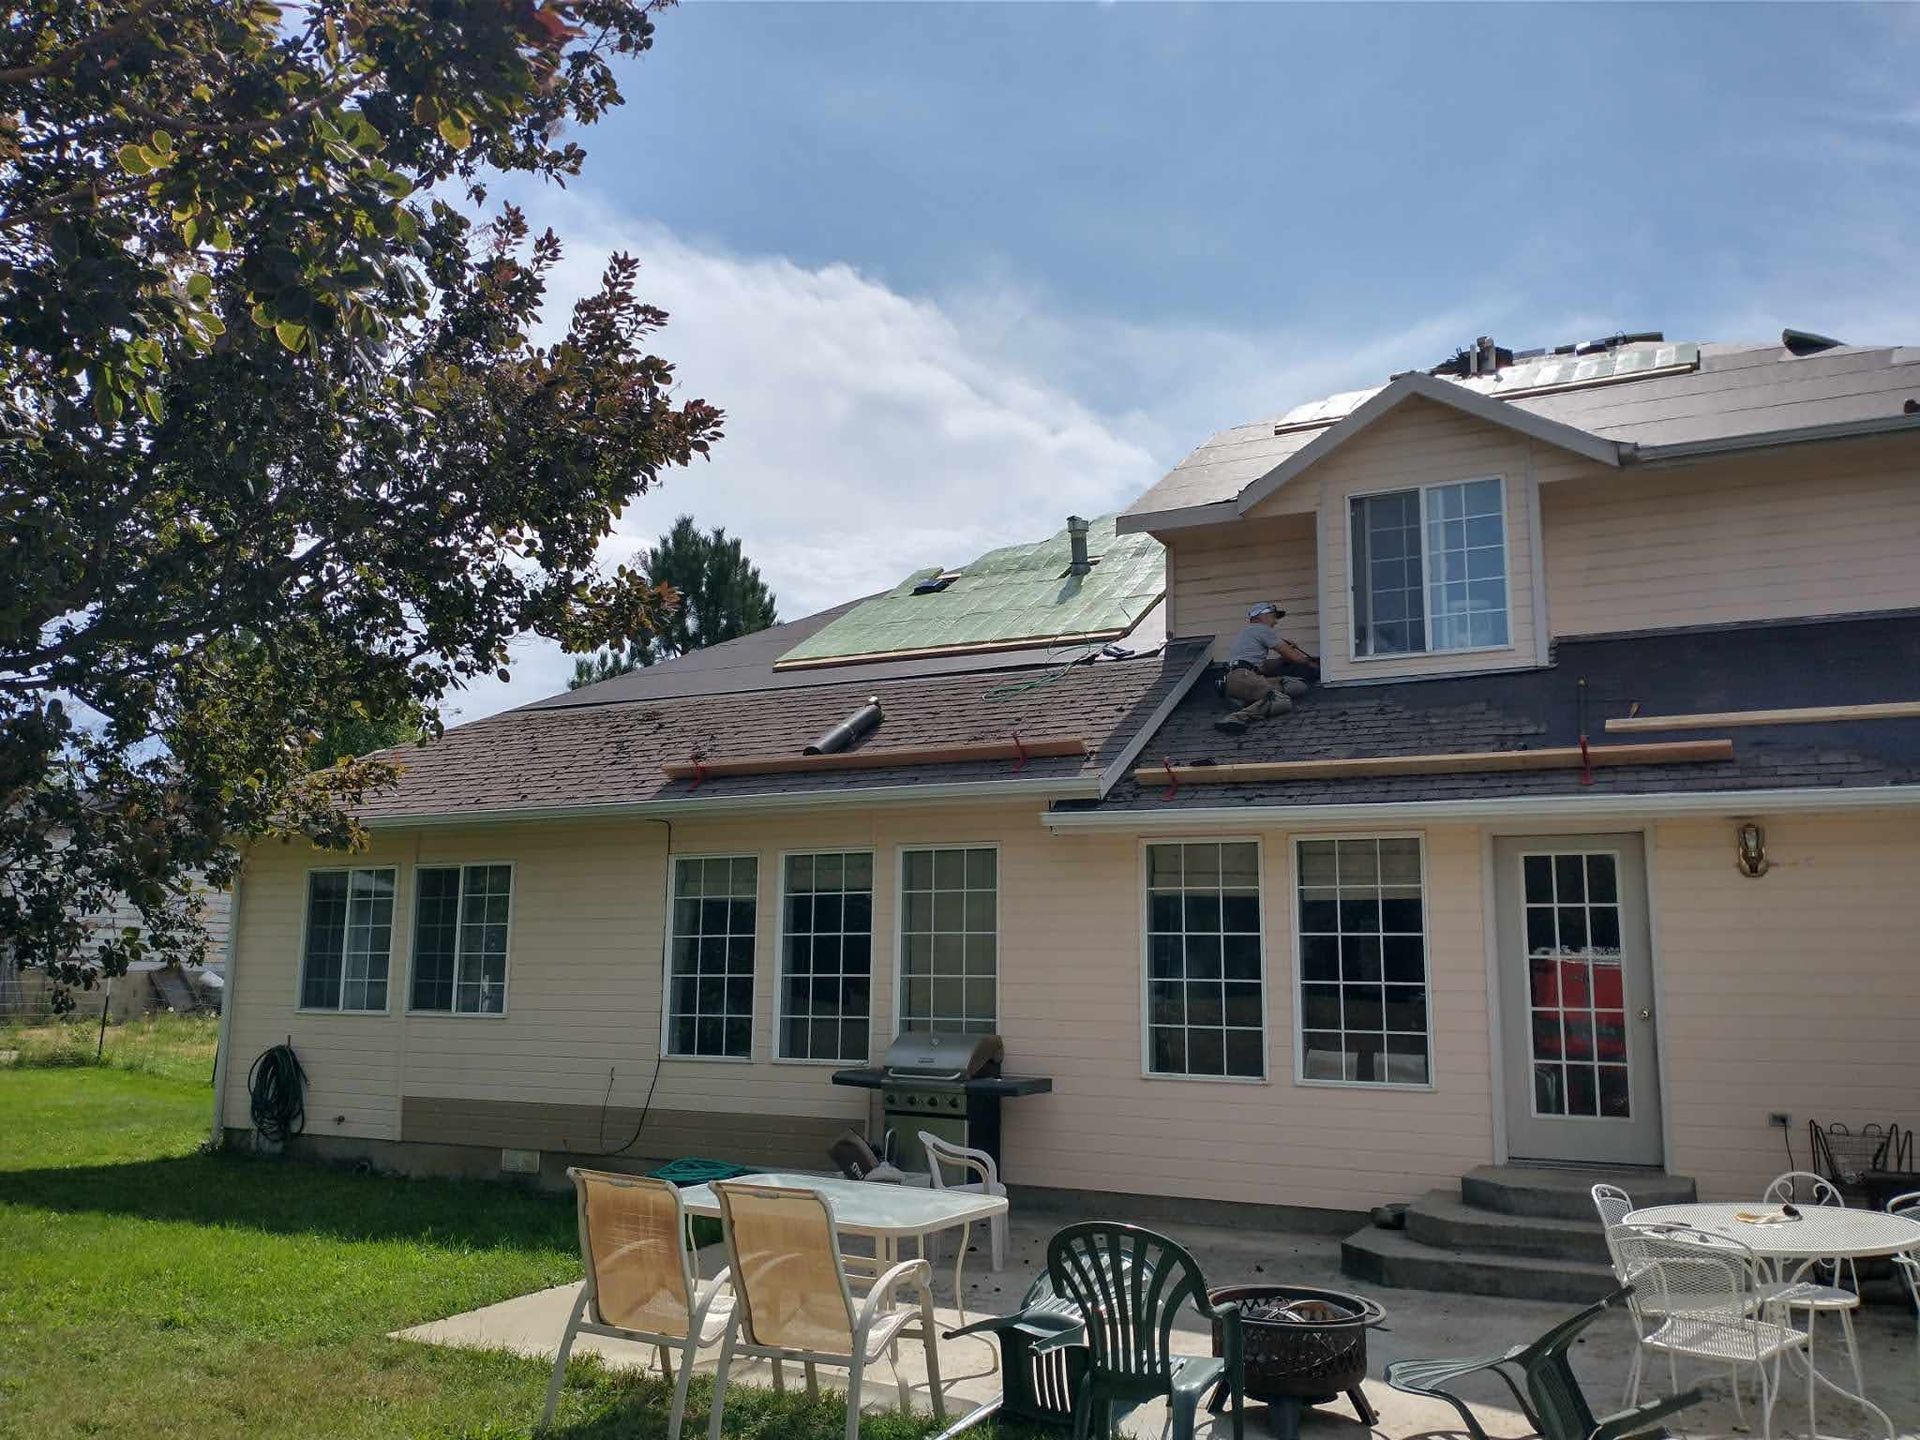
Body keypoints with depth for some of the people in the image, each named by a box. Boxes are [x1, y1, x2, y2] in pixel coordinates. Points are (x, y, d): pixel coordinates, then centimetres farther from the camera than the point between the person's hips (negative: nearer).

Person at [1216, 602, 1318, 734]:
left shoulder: (1246, 633, 37)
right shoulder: (1261, 629, 8)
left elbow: (1263, 667, 35)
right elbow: (1290, 655, 10)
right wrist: (1310, 663, 27)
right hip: (1242, 677, -9)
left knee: (1298, 686, -1)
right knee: (1283, 702, -30)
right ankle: (1237, 718, -42)